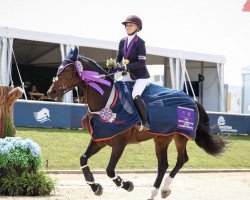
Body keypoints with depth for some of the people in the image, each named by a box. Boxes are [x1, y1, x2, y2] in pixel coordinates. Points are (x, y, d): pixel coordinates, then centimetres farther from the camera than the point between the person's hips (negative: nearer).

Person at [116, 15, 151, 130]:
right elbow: (119, 58, 13)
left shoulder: (139, 43, -14)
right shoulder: (123, 42, 5)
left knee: (135, 96, -27)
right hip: (129, 75, 7)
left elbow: (141, 62, -20)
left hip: (141, 75, -7)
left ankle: (145, 122, -18)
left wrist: (126, 66, -27)